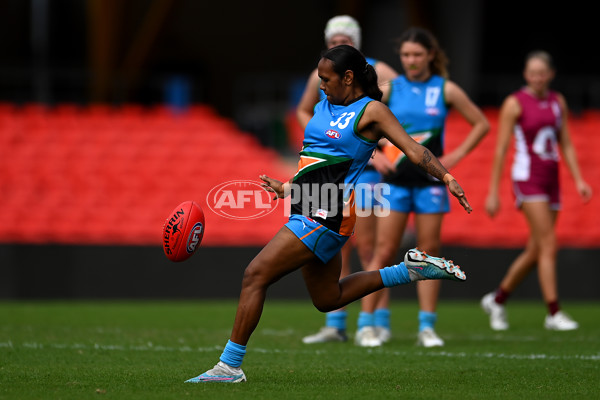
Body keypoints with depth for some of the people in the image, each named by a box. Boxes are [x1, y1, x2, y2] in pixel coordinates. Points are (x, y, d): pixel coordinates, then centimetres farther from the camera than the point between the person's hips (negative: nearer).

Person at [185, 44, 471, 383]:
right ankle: (411, 269, 23)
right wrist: (289, 189, 26)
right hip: (309, 211, 10)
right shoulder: (324, 107, 17)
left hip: (324, 215, -10)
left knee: (256, 275, -13)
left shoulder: (372, 110, -5)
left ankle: (230, 366, -8)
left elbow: (413, 148, -12)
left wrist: (447, 177, -25)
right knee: (327, 299, 18)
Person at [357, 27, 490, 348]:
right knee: (384, 252, -5)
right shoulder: (389, 90, 2)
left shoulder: (445, 90, 2)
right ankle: (366, 324, -1)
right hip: (395, 180, 0)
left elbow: (481, 124, 9)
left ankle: (427, 327, 5)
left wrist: (457, 155, 0)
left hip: (430, 180, 1)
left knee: (429, 253, 1)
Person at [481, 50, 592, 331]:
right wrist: (493, 192, -8)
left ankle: (497, 300, 26)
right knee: (549, 245, -15)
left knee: (536, 250, 9)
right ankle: (553, 314, -14)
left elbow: (566, 144, 16)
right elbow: (500, 149, -6)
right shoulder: (515, 103, -6)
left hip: (550, 180, 6)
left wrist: (578, 179, 5)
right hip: (527, 178, -6)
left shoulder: (557, 102, 11)